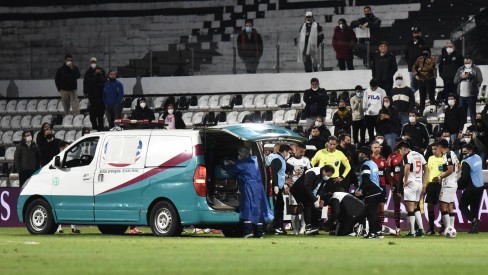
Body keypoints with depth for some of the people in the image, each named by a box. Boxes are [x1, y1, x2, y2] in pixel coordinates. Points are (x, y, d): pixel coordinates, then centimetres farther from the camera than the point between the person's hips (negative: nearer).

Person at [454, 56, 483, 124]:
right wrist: (461, 77, -11)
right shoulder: (460, 69, 13)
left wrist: (471, 76, -20)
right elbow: (455, 80, 7)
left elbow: (480, 80, -10)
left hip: (471, 95, -4)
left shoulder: (476, 69, 0)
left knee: (472, 113, -1)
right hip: (462, 95, 4)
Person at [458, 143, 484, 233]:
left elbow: (464, 177, -19)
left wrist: (458, 185, -3)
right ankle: (474, 227, 10)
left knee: (462, 206, 2)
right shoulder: (478, 158, 8)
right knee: (475, 207, 12)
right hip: (480, 187, 8)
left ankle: (474, 220, -16)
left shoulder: (466, 162, -17)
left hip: (471, 188, -8)